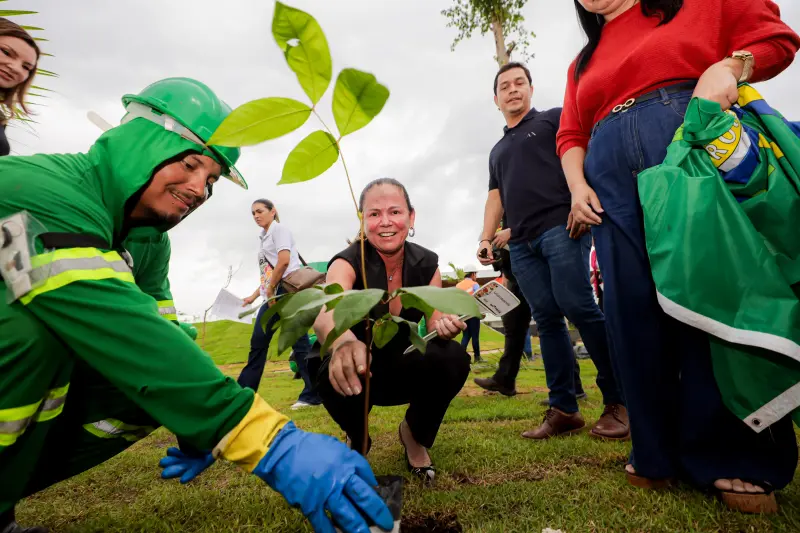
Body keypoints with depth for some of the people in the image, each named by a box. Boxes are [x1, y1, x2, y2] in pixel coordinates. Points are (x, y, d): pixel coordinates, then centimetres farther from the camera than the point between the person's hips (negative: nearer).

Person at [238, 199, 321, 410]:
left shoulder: (279, 229, -1)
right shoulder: (264, 237, 25)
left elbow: (284, 261, -15)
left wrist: (270, 290, -12)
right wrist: (254, 296, 21)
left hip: (288, 289, -9)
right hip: (273, 294, 9)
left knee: (299, 342, -9)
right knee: (258, 342, 10)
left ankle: (313, 394, -4)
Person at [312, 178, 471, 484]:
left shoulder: (426, 263, -11)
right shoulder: (348, 262, -24)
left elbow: (434, 325, -8)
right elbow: (326, 314, -45)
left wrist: (445, 328, -34)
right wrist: (343, 341, -70)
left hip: (405, 369, 2)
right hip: (359, 372, -2)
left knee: (453, 359, -27)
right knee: (335, 375, -36)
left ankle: (415, 435, 4)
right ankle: (357, 440, 2)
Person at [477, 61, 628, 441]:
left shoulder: (554, 119, 14)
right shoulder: (497, 150, 29)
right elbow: (495, 197, 24)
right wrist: (486, 238, 10)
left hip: (560, 225, -5)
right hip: (521, 243, 5)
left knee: (577, 307, -14)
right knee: (546, 319, 0)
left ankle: (618, 400, -2)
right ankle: (563, 409, 2)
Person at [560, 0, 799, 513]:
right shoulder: (583, 64, 26)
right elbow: (572, 136, 19)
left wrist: (727, 67, -9)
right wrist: (577, 184, 2)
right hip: (612, 175, 4)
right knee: (635, 313, -2)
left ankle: (736, 457, 5)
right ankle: (660, 454, 9)